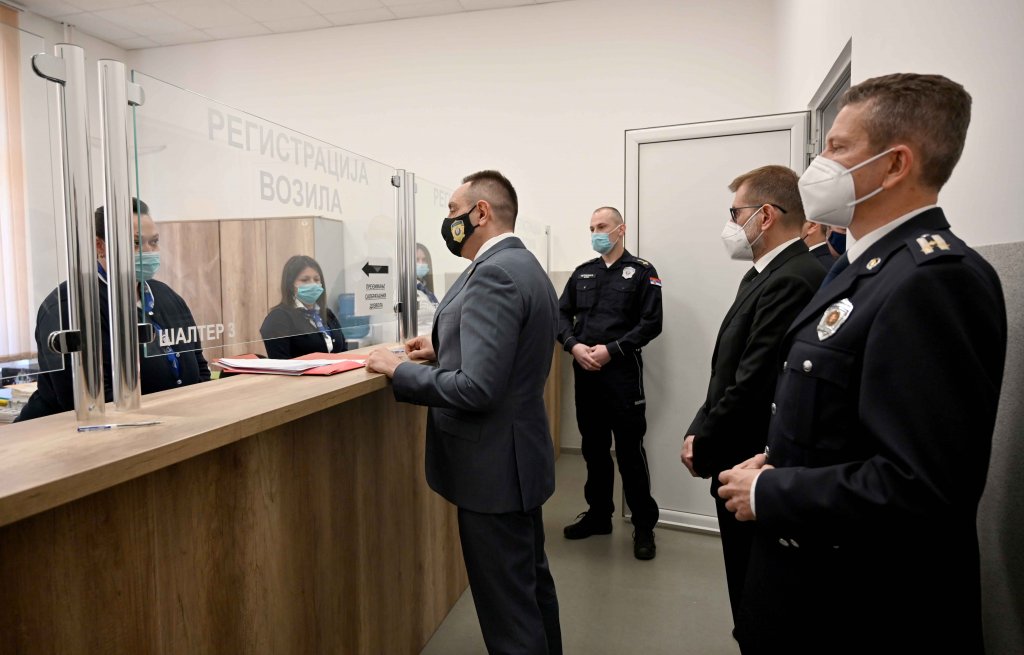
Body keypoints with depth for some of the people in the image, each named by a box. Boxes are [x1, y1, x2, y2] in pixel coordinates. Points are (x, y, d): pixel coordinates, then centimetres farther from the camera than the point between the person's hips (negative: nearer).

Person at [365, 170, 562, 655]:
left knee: (506, 604, 5)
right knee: (530, 583, 24)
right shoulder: (522, 265, 10)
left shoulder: (494, 274, -22)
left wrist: (399, 370, -16)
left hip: (494, 466, -10)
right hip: (518, 456, 10)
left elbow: (477, 389, -28)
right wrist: (444, 348, 9)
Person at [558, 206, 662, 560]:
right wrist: (574, 346, -10)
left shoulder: (642, 271, 0)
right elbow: (561, 314, 9)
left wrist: (611, 350, -16)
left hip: (622, 372, -4)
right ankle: (598, 514, 28)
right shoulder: (582, 272, 14)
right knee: (594, 448, 14)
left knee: (630, 451, -1)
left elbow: (651, 322, -8)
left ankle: (644, 524, 13)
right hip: (585, 372, 5)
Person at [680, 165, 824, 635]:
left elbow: (754, 387, -25)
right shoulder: (764, 275, 10)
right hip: (747, 462, 9)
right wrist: (700, 432, 1)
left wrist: (703, 448, -12)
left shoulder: (792, 280, -22)